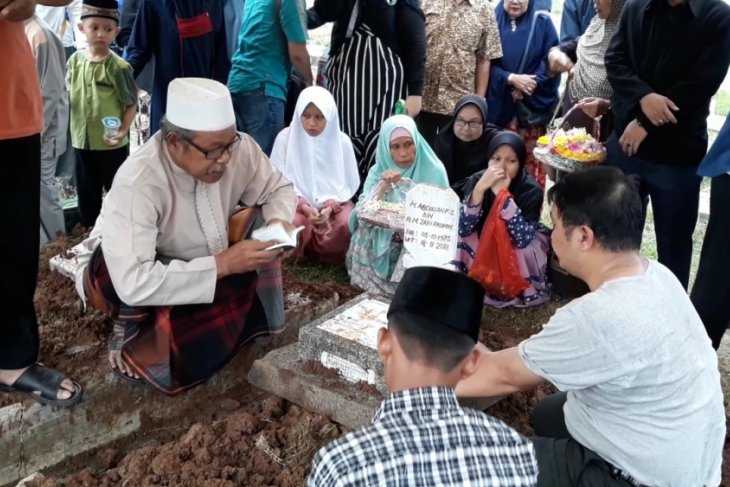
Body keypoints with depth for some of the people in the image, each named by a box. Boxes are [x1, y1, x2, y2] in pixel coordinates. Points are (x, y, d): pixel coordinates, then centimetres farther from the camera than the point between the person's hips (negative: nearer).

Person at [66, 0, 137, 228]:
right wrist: (71, 129, 9)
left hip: (112, 145, -5)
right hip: (82, 141, 5)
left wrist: (123, 130, -25)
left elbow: (131, 104, -12)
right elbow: (68, 95, 12)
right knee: (86, 195, 17)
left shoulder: (118, 67, -13)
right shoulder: (75, 60, 1)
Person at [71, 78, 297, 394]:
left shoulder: (239, 148, -24)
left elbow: (277, 188, -5)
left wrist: (279, 222, -27)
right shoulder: (138, 183, -38)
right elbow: (135, 283, -46)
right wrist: (222, 264, -41)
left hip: (195, 262, 5)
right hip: (118, 276, -5)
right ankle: (132, 335, -7)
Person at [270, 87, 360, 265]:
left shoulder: (342, 141, -7)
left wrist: (330, 205, -19)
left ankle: (330, 255, 2)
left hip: (333, 201, 1)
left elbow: (347, 182, -2)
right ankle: (294, 254, 0)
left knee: (348, 224, -29)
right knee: (292, 223, -34)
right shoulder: (285, 138, -10)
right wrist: (303, 206, -21)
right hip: (296, 201, -1)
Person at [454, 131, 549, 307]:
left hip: (517, 256, -1)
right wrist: (479, 189, -38)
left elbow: (523, 239, -36)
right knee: (459, 240, -24)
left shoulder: (531, 190, -23)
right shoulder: (477, 180, -17)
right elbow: (463, 230, -26)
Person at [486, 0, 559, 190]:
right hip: (499, 102, 1)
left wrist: (531, 84, -14)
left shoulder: (542, 23, 5)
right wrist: (510, 78, -14)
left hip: (532, 104, 0)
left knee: (533, 159, -1)